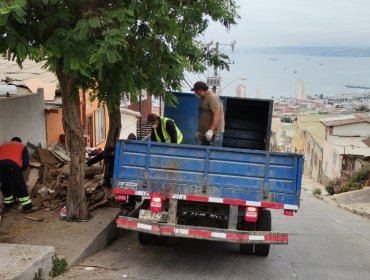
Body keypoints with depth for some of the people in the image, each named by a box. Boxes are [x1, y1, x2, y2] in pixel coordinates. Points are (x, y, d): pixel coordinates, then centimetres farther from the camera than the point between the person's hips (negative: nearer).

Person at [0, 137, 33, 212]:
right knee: (20, 186, 8)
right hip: (13, 164, -3)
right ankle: (27, 206, 10)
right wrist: (20, 170, 30)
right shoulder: (22, 146, 29)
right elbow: (26, 162, 15)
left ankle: (8, 204, 38)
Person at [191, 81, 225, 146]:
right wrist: (199, 131, 22)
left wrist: (211, 130, -25)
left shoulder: (212, 98, -15)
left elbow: (217, 115, -22)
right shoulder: (203, 98, 16)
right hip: (203, 133, 9)